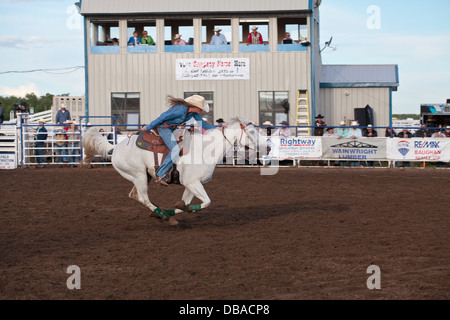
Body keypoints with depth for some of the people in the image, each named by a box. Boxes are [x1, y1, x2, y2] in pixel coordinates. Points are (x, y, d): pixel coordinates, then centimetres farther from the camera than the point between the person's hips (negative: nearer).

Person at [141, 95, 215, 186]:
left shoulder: (194, 113, -4)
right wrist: (148, 127, -15)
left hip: (172, 129, 10)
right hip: (163, 127, -10)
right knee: (175, 150, -24)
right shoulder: (180, 110, -30)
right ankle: (160, 175, -22)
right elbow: (162, 117, -23)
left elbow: (202, 123, 8)